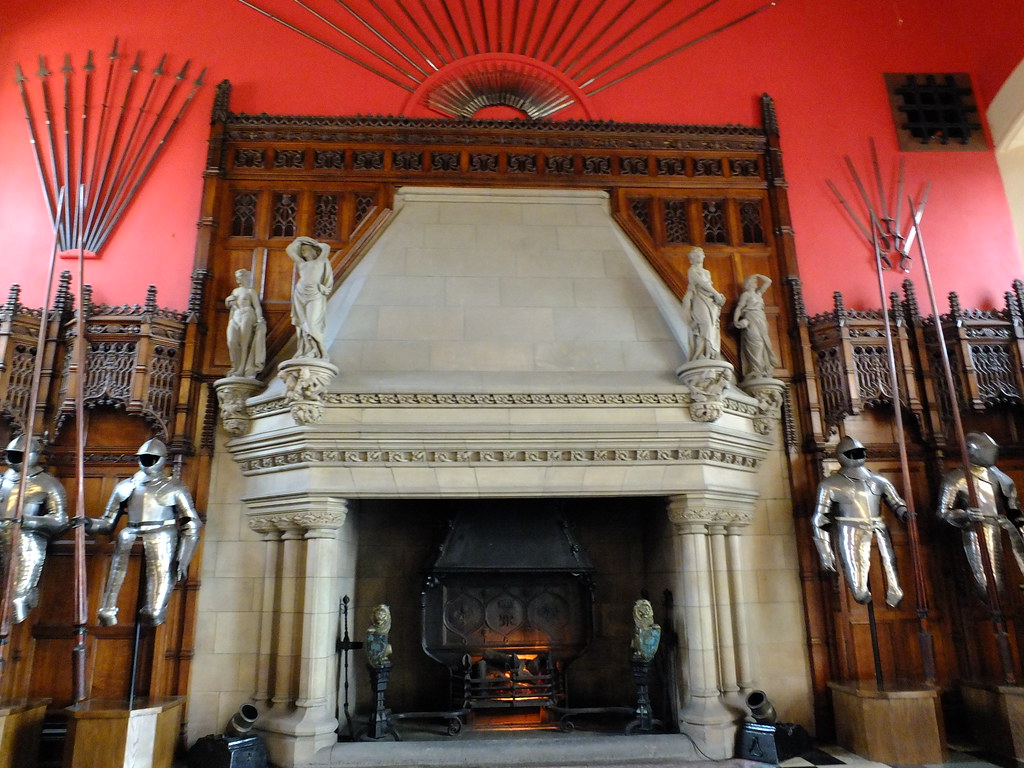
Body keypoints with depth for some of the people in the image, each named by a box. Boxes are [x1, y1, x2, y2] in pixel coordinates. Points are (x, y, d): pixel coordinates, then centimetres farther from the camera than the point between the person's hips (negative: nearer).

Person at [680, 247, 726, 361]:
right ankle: (702, 356, -30)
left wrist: (718, 296, 0)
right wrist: (717, 294, -10)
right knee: (705, 325, -24)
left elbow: (709, 286, 19)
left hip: (710, 302, 7)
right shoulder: (692, 270, 5)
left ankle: (711, 357, -8)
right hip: (699, 300, -7)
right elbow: (702, 283, -7)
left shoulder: (707, 272, 27)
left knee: (712, 328, -4)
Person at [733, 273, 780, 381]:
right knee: (756, 345, -18)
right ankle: (756, 374, -24)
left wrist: (758, 275, 25)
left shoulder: (758, 293, 25)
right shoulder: (746, 294, 5)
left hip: (761, 322, 8)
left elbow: (768, 281, 32)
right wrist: (736, 320, -19)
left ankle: (764, 373, -2)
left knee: (764, 346, 0)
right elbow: (739, 308, -5)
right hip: (751, 321, -8)